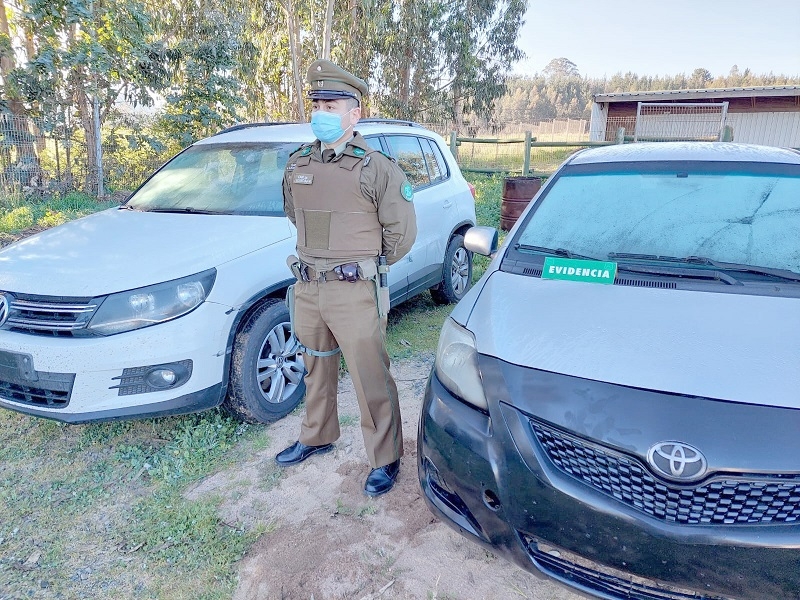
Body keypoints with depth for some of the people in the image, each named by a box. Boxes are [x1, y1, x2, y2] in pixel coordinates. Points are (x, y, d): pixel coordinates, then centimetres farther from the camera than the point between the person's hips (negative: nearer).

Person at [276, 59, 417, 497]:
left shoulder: (376, 168, -8)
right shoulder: (297, 165, 8)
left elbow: (401, 231, -3)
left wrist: (367, 264, 7)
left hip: (355, 293, -6)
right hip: (306, 288, 6)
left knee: (371, 380, 1)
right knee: (316, 370, 21)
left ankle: (385, 459, 18)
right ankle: (317, 437, 41)